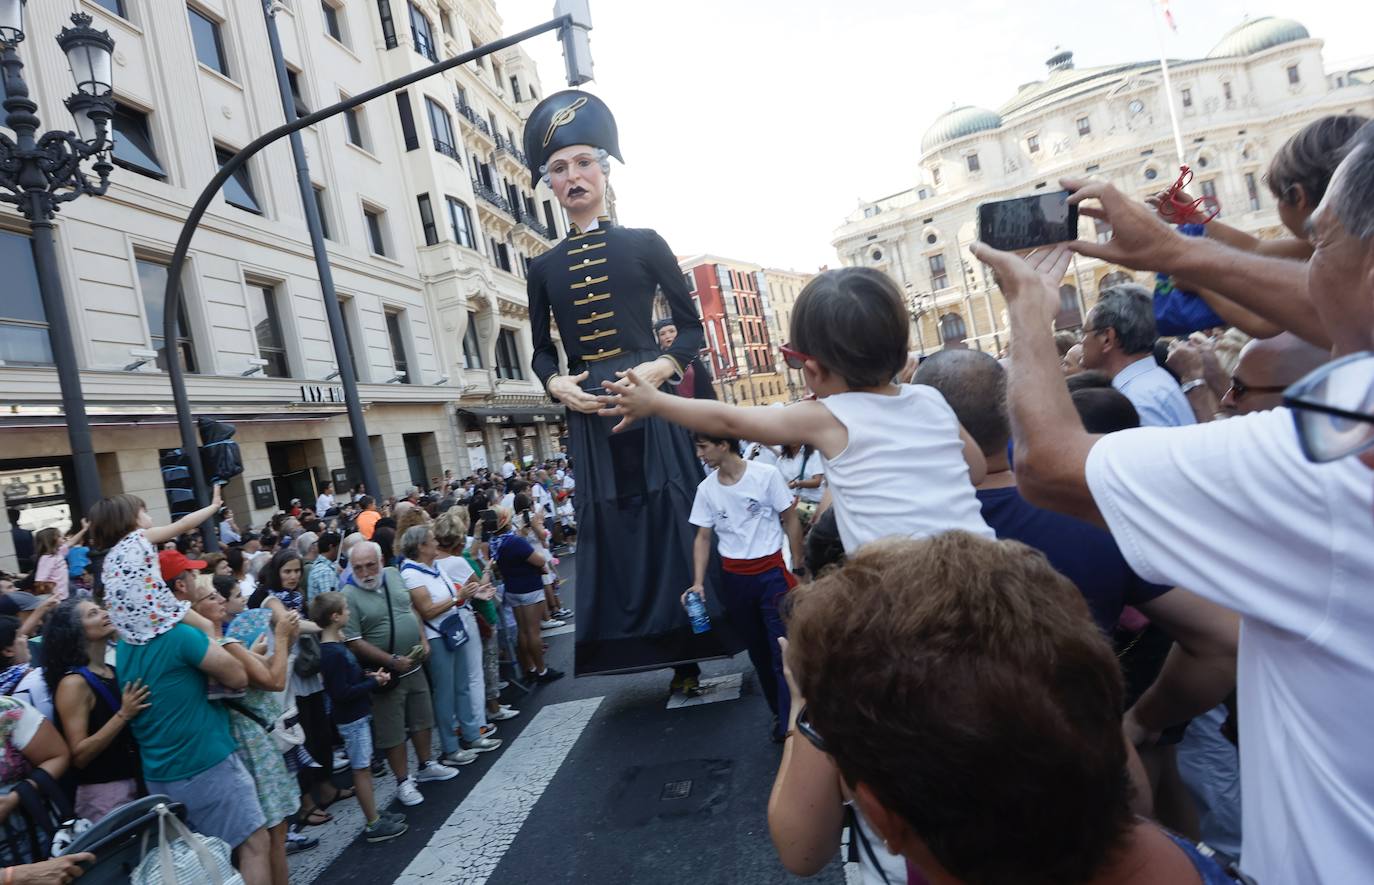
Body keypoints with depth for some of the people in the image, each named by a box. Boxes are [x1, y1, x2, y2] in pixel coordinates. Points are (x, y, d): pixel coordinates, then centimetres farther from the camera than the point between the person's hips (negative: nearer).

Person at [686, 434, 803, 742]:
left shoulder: (766, 475, -11)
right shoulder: (706, 489, 0)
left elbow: (790, 520, -3)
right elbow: (703, 537, 5)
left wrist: (798, 568, -2)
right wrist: (698, 582, -4)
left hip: (771, 571, -4)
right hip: (734, 577, 4)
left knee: (783, 650, -6)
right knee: (757, 649, 14)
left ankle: (789, 726, 3)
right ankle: (779, 711, 31)